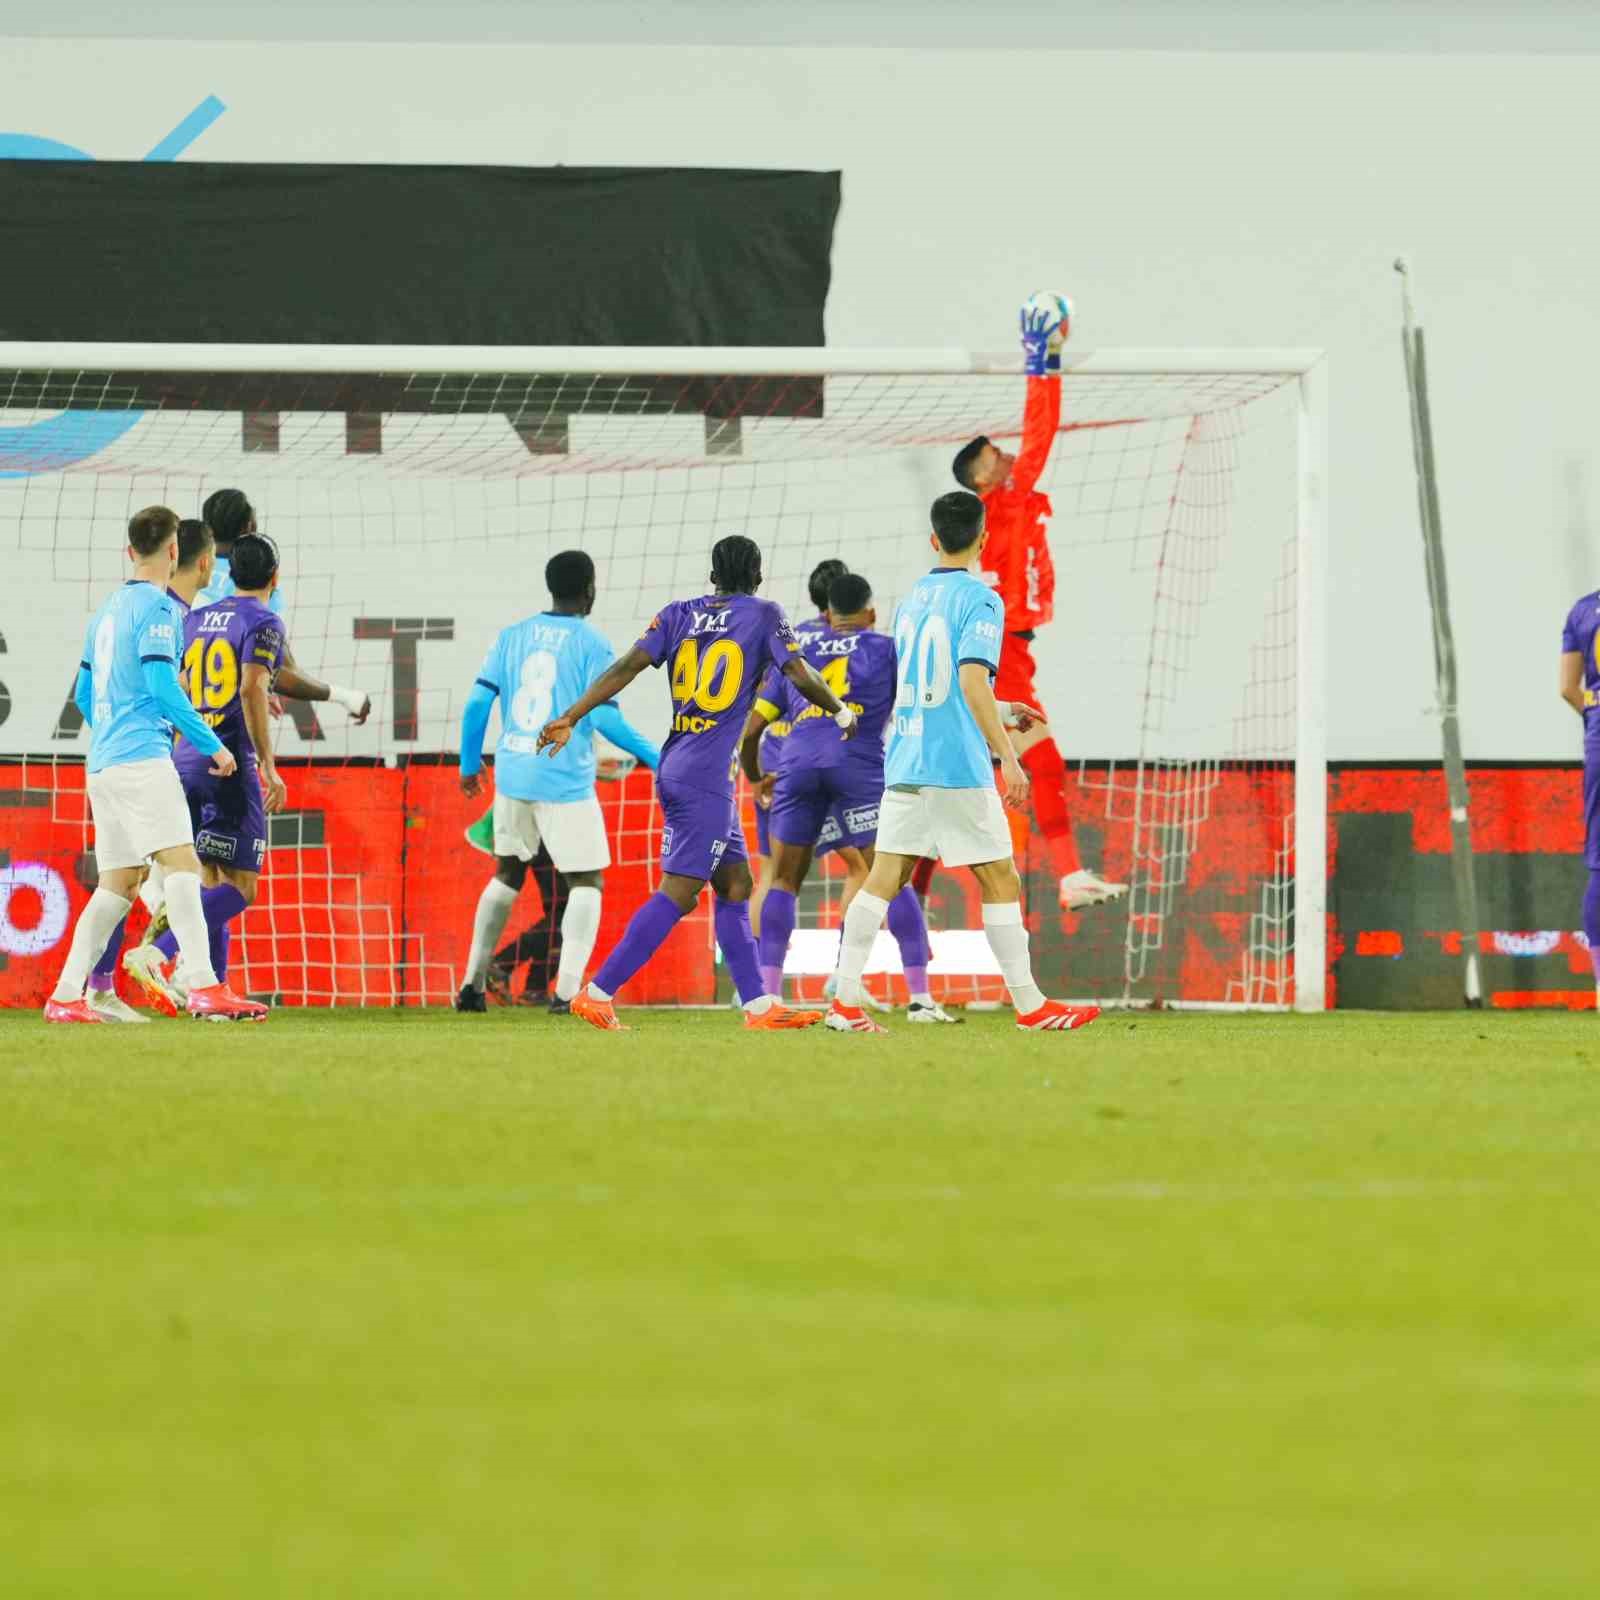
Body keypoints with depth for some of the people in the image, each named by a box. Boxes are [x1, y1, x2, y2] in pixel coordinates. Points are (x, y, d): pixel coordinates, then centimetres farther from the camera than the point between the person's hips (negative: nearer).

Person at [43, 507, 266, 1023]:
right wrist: (213, 745, -9)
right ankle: (205, 988, -29)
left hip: (103, 764, 9)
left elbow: (84, 696, 24)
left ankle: (66, 995, 7)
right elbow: (162, 686, -15)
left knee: (117, 883, 12)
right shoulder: (158, 607, -7)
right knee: (181, 862, -16)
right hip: (142, 758, -9)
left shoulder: (108, 611, 19)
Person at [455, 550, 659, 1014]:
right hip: (566, 784, -5)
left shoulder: (512, 637, 7)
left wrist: (469, 763, 17)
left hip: (512, 779, 5)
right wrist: (657, 759, -4)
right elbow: (605, 718, -12)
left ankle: (473, 985, 18)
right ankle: (567, 991, -9)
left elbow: (477, 703, 4)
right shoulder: (591, 644, -6)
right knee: (586, 883, 4)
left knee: (507, 874, 20)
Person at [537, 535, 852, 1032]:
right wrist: (842, 713, 13)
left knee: (735, 887, 13)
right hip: (708, 775, -7)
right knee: (676, 893, -9)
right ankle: (597, 994, -15)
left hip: (674, 768, 7)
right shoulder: (763, 615, -1)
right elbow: (801, 677, -5)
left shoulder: (678, 614, 10)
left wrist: (570, 718, -1)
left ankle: (758, 1005, 13)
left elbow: (627, 666, 0)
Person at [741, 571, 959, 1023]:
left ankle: (767, 996, 6)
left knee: (783, 881, 13)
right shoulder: (885, 649, 17)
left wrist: (755, 777, 42)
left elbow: (751, 728, 24)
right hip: (859, 765, -2)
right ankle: (920, 998, -6)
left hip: (797, 765, 2)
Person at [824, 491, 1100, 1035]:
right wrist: (1007, 756, -17)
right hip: (959, 767, -6)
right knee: (1001, 881, 3)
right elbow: (973, 681, -18)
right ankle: (1030, 1006, 7)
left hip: (904, 763, 6)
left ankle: (845, 1002, -5)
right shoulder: (979, 599, -8)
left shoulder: (911, 599, 14)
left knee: (883, 880, 3)